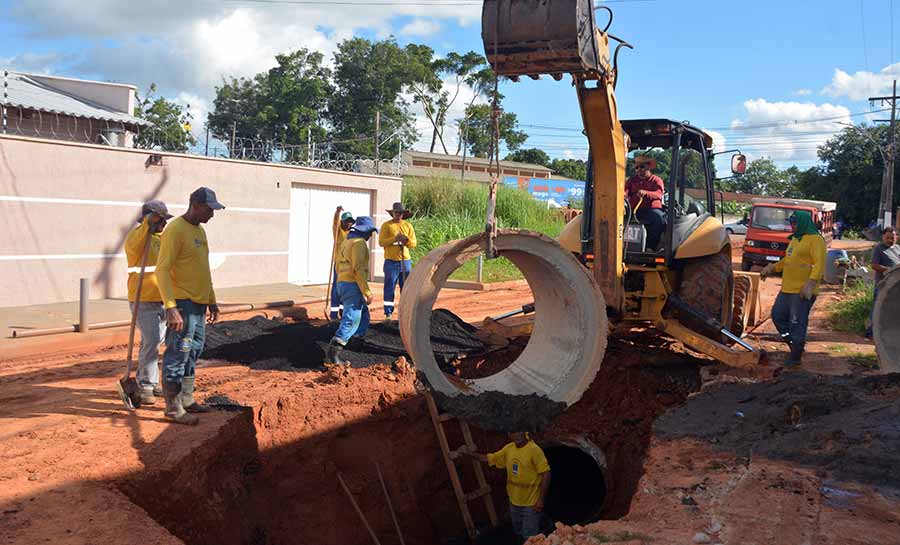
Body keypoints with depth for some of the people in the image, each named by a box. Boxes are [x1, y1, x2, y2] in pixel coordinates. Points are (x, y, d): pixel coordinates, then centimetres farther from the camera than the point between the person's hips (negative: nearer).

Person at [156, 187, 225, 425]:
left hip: (199, 303, 10)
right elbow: (162, 270, -19)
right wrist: (171, 307, -26)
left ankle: (186, 399, 25)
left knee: (193, 352, 15)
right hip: (182, 304, -9)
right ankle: (172, 406, 3)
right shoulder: (175, 230, -14)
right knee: (177, 354, -4)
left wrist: (212, 300, 22)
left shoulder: (200, 231, 15)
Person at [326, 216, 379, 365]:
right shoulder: (359, 243, -11)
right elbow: (359, 268, -21)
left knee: (363, 315, 21)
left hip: (342, 283, 10)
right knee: (351, 320, -11)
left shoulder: (346, 242, 19)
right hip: (353, 285, -10)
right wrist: (367, 292, -20)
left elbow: (339, 266, 23)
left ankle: (354, 344, 25)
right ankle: (332, 354, -17)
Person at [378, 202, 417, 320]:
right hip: (391, 262, -3)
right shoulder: (386, 225, 1)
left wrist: (407, 240, -15)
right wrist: (395, 238, -20)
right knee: (389, 288, -1)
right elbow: (381, 242, -8)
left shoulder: (408, 226, 11)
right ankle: (388, 313, 4)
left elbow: (414, 244, 6)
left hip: (405, 261, 3)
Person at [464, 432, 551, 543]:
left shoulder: (534, 450, -21)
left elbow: (546, 474, -21)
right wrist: (468, 452, 1)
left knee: (530, 538, 3)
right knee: (519, 534, 23)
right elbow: (489, 459, 10)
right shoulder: (508, 448, -1)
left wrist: (541, 500, -19)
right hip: (514, 501, 7)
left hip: (531, 503, -6)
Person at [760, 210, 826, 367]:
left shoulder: (815, 239, -11)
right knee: (777, 315, 13)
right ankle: (796, 346, 25)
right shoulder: (795, 239, 19)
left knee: (797, 323, -4)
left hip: (802, 292, -10)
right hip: (787, 289, 10)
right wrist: (772, 268, 20)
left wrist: (810, 283, -29)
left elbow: (819, 264, -20)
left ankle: (795, 357, 6)